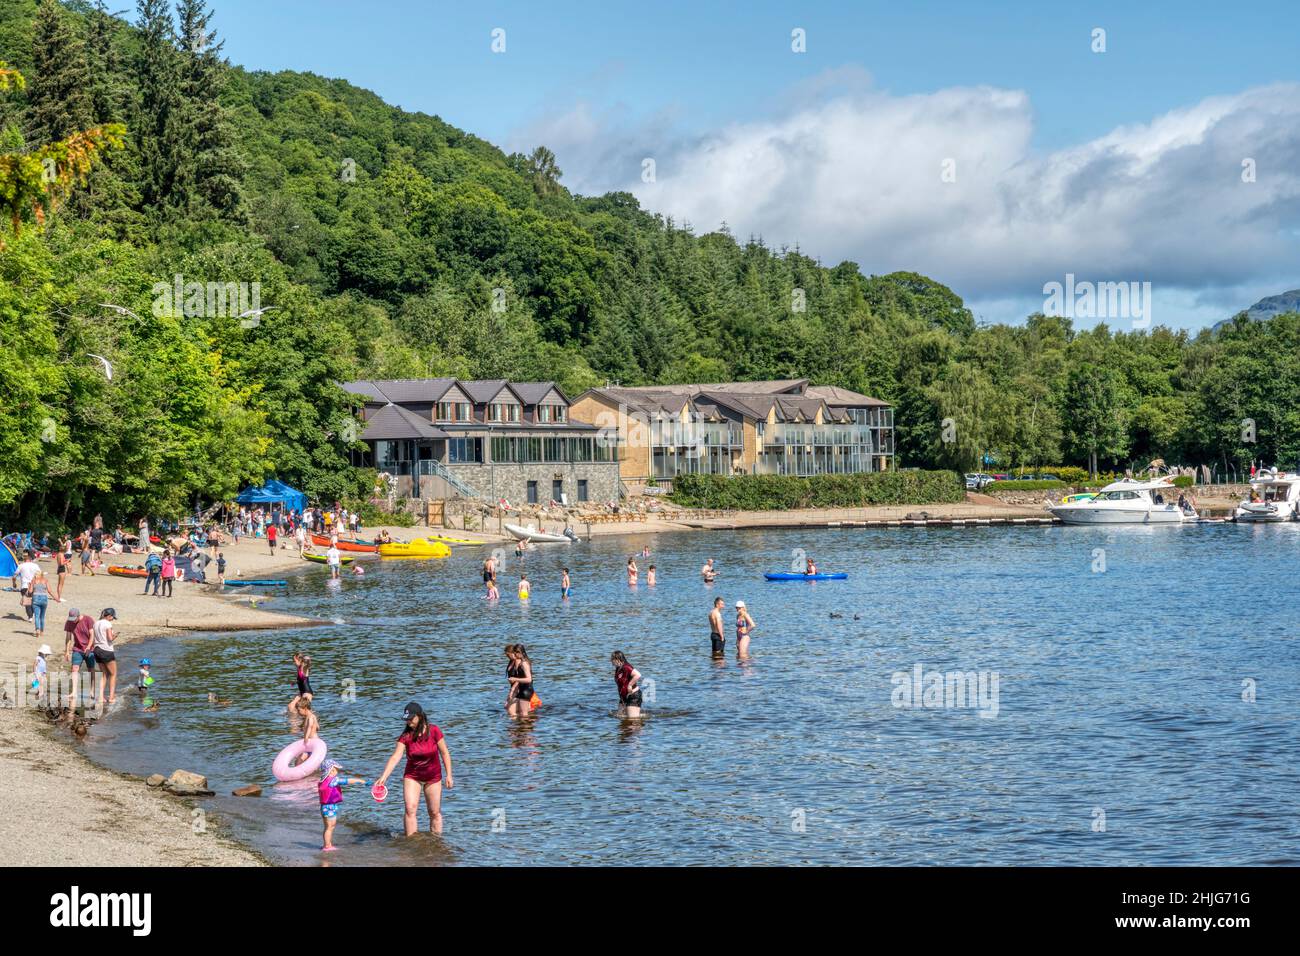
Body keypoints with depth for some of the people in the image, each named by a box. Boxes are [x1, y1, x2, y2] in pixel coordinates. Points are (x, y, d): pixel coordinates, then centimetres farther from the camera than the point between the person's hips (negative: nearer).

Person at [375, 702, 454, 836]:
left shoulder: (433, 731, -14)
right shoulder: (406, 736, -12)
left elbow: (445, 753, -7)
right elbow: (395, 757, -19)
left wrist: (449, 776, -8)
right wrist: (384, 776, -31)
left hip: (433, 777, 0)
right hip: (412, 776, 1)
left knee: (435, 813, 5)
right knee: (410, 809, -13)